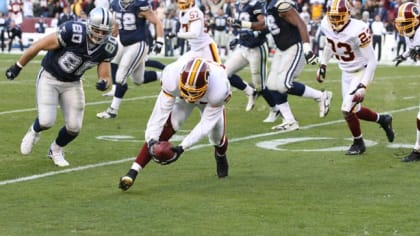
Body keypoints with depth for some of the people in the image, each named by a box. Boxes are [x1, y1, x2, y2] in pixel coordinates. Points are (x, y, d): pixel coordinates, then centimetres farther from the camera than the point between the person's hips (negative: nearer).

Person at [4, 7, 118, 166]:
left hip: (72, 83, 4)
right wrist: (18, 66, -11)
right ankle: (34, 132, 21)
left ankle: (56, 150, 31)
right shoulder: (73, 32, -31)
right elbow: (39, 46, -20)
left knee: (74, 127, -2)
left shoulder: (108, 48, -15)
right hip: (49, 77, -4)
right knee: (47, 121, -17)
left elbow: (104, 75, -4)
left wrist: (103, 83, -30)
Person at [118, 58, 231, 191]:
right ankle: (133, 172, -27)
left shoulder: (219, 87, -46)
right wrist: (152, 140, -47)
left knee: (217, 137, 4)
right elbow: (161, 111, -36)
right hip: (181, 98, 0)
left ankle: (221, 156, 47)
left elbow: (206, 123, -37)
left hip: (210, 101, 1)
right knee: (165, 129, -22)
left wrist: (182, 147, -43)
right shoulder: (172, 78, -45)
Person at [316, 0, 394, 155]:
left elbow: (372, 61, -26)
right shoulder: (326, 25, -11)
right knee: (354, 111, 15)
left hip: (361, 73, -7)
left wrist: (363, 86, -30)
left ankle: (358, 144, 12)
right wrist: (323, 65, 13)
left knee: (347, 110, -12)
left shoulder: (357, 30, -31)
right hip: (346, 73, 7)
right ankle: (383, 119, 40)